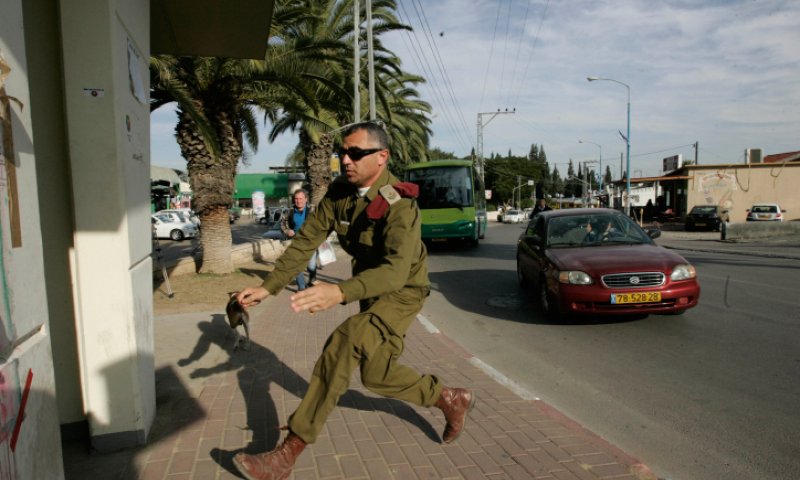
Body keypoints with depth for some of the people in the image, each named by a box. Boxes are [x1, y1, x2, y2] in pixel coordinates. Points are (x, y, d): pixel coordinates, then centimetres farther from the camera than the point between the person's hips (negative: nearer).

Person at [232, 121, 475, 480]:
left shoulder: (400, 204, -28)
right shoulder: (339, 194, -8)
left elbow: (397, 270, -42)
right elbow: (305, 242, -6)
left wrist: (340, 292, -57)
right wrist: (268, 287, -16)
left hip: (402, 291, -8)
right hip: (369, 290, 8)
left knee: (343, 343, -29)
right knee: (376, 375, 14)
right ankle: (450, 400, 36)